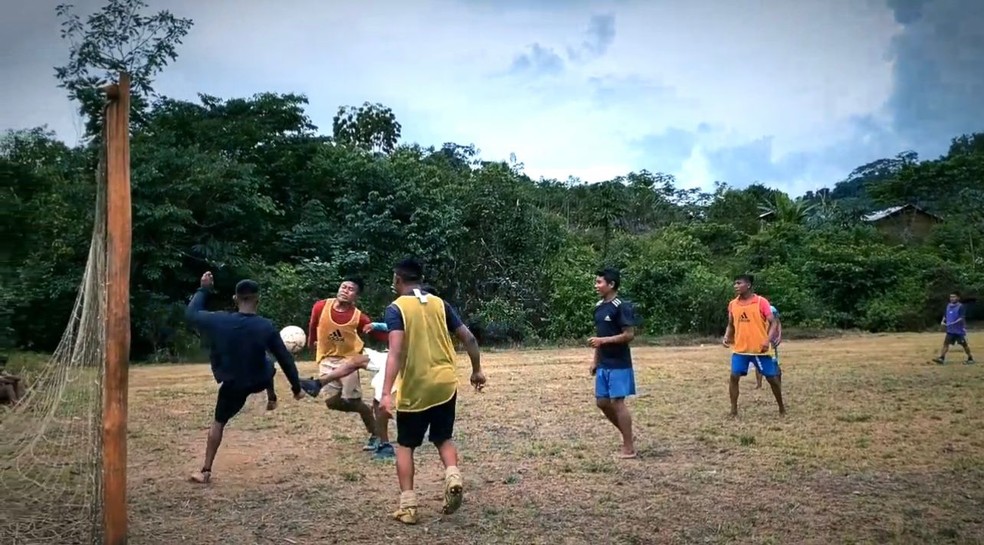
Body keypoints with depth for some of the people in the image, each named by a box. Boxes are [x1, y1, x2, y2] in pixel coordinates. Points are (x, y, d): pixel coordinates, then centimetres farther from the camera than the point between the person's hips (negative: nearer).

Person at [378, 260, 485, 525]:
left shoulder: (396, 308, -7)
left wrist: (386, 392, -27)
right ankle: (453, 476, -6)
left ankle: (408, 506, 8)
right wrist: (477, 370, 17)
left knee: (405, 445, 13)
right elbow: (469, 338, 4)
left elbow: (396, 351, -21)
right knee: (443, 438, 20)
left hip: (414, 388, -3)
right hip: (445, 384, 4)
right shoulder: (440, 303, 6)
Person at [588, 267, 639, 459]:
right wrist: (595, 360, 15)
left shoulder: (622, 307, -15)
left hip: (619, 365, -8)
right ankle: (627, 436, 26)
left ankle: (629, 447, 6)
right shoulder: (598, 306, 10)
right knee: (602, 402, 10)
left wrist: (603, 340, -22)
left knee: (617, 402, -5)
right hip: (603, 365, 9)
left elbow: (629, 335, -19)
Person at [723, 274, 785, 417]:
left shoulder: (761, 301, -9)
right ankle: (734, 411, 4)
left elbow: (773, 323, -9)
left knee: (772, 378, 5)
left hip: (760, 349, -3)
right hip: (739, 349, 3)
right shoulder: (732, 304, 5)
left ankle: (781, 408, 24)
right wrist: (727, 337, -3)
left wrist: (768, 340, -24)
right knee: (734, 377, -5)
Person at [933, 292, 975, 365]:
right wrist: (943, 321, 0)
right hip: (950, 330, 6)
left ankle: (970, 358, 22)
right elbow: (945, 315, 18)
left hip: (959, 330, -6)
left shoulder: (961, 306, -12)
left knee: (964, 344, 6)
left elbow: (962, 318, -19)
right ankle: (942, 358, -6)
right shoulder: (948, 305, 8)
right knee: (946, 343, -3)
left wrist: (953, 323, -29)